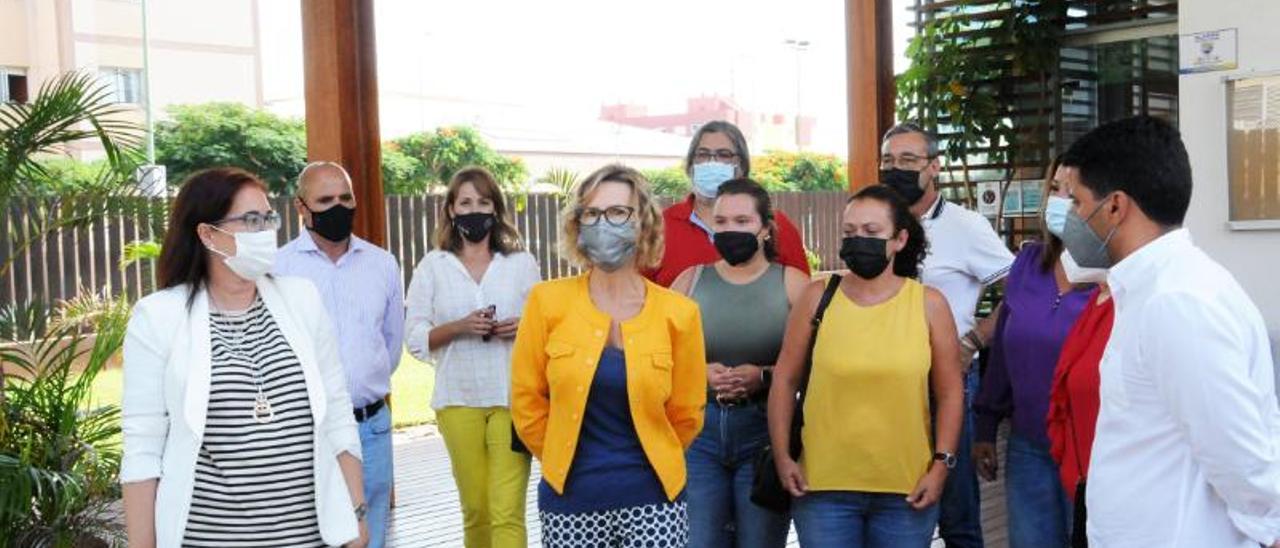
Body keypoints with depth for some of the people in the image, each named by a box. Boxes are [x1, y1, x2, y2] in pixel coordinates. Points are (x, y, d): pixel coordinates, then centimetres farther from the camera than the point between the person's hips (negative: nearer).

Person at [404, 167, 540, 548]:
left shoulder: (522, 263, 7)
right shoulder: (432, 267, 6)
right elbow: (416, 340, 3)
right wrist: (459, 327, -14)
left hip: (513, 398, -1)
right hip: (458, 400, 1)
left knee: (508, 512, -8)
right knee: (474, 508, 9)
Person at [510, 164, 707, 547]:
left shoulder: (678, 313, -4)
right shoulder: (548, 301, -4)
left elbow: (686, 414, 5)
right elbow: (526, 399, 3)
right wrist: (565, 461, 8)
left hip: (652, 500, 0)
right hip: (569, 500, 1)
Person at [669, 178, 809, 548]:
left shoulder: (792, 283, 1)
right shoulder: (690, 280, 7)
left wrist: (765, 376, -18)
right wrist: (699, 373, -11)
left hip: (766, 432, -1)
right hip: (697, 432, 2)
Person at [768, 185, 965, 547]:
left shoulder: (928, 304, -1)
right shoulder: (818, 298, -2)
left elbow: (949, 392, 3)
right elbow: (785, 381, 2)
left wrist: (941, 464, -3)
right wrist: (782, 456, -1)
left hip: (906, 488, 1)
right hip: (823, 486, 0)